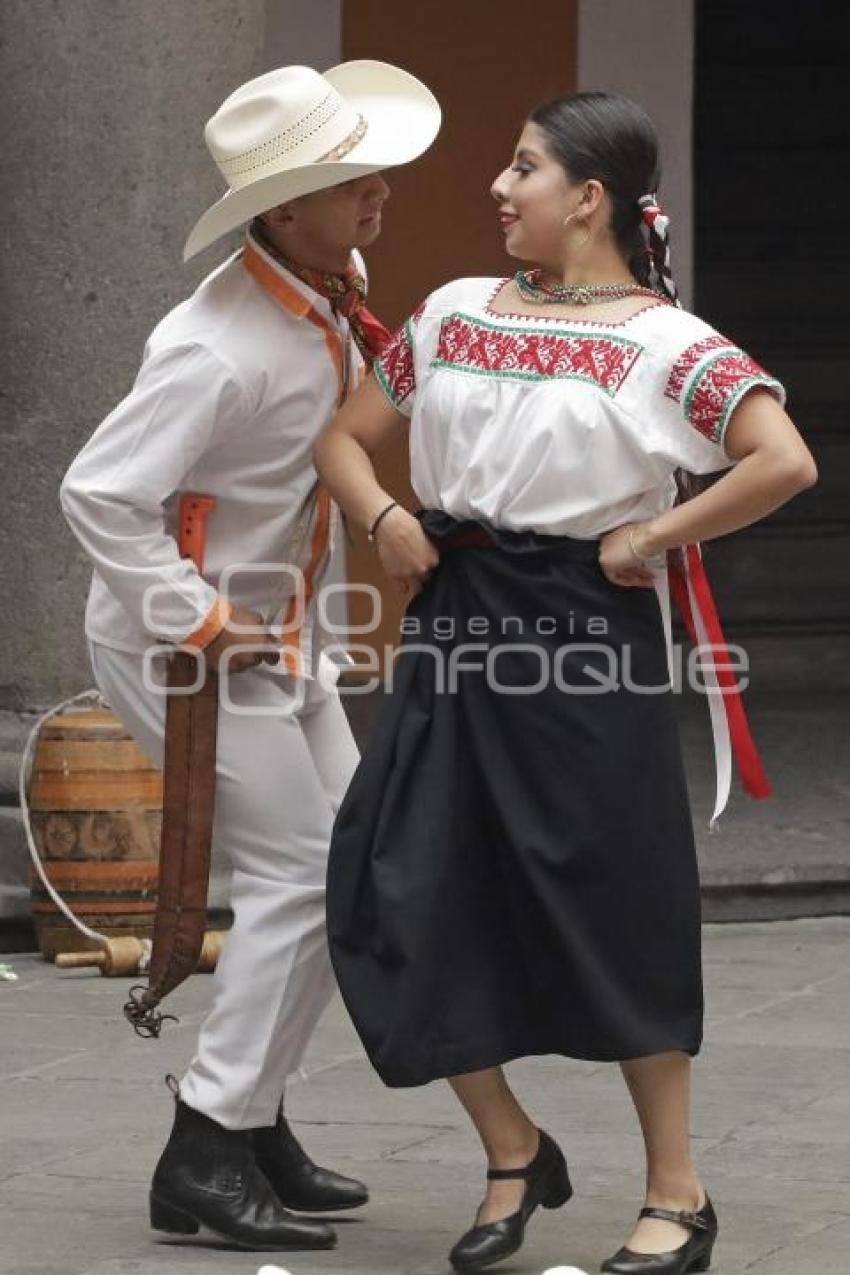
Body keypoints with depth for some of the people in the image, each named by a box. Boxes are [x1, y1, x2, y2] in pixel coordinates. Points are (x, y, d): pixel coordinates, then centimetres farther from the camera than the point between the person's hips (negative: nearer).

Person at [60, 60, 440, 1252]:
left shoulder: (339, 288, 0)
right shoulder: (219, 348, -28)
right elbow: (99, 493, -30)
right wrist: (196, 622, -24)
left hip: (279, 634, 9)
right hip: (185, 644, -9)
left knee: (346, 868, 10)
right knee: (298, 873, -10)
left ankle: (250, 1119, 20)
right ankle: (207, 1156, -4)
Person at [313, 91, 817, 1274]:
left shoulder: (664, 343, -6)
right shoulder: (453, 314, 11)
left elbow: (786, 464, -18)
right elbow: (346, 437, 19)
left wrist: (653, 538, -13)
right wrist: (382, 516, -1)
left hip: (586, 641, -5)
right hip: (455, 631, 5)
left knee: (617, 915, 1)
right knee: (406, 901, 1)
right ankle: (514, 1153, 20)